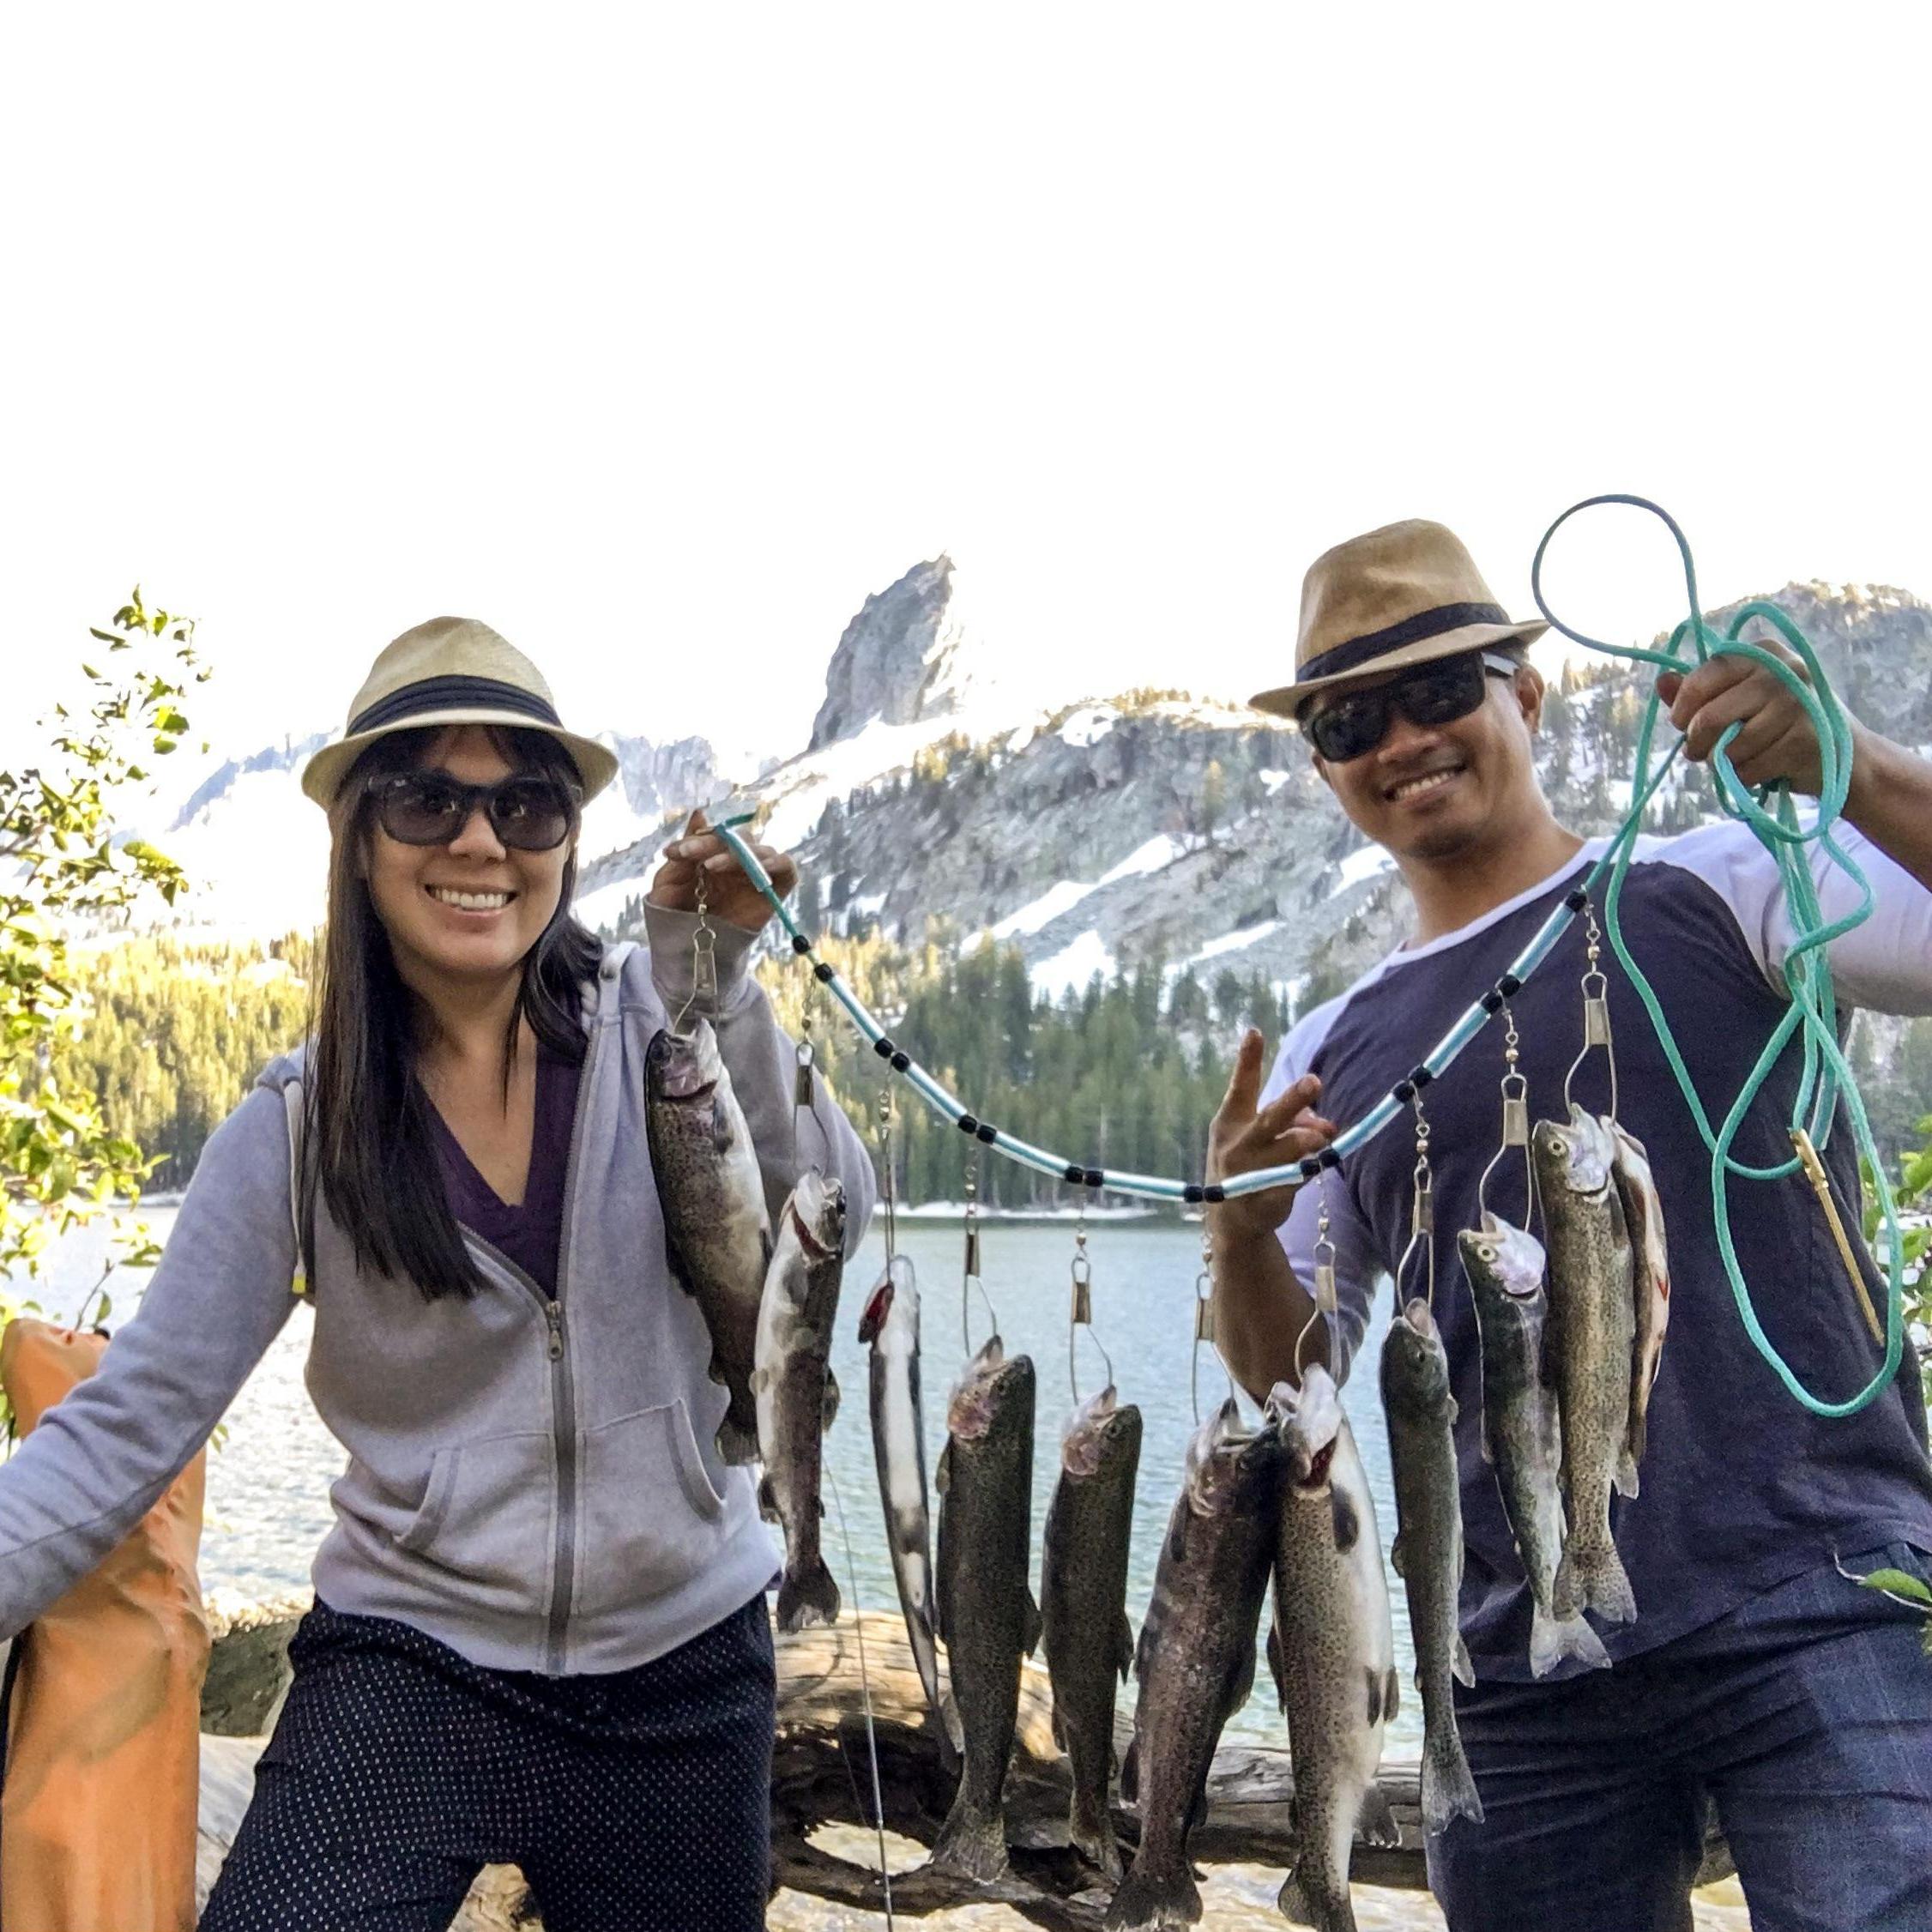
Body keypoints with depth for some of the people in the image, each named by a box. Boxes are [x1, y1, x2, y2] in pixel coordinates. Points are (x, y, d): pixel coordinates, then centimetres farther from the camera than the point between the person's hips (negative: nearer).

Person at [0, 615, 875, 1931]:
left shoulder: (651, 1024, -5)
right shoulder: (297, 1128, -5)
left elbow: (830, 1219, -13)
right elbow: (126, 1424, -7)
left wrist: (716, 977, -20)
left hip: (683, 1675, 1)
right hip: (411, 1670, -1)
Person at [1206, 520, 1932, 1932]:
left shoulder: (1722, 887, 1)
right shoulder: (1327, 1058, 12)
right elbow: (1291, 1377, 13)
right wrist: (1241, 1231, -6)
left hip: (1816, 1610, -4)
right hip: (1525, 1671, 4)